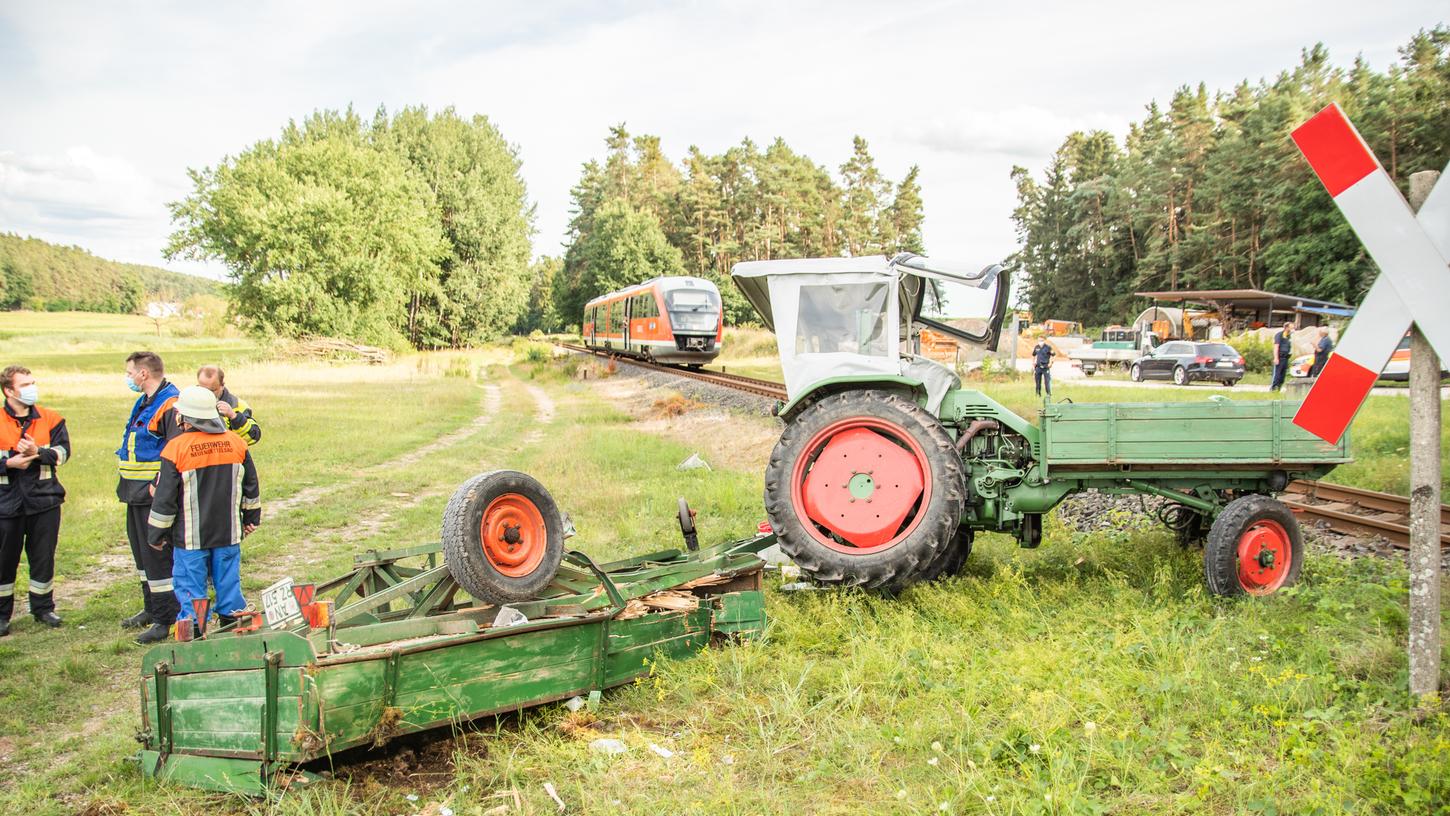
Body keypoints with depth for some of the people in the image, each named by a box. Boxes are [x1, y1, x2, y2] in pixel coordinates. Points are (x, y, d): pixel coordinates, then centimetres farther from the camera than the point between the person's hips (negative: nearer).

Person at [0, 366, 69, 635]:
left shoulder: (51, 419, 4)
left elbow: (63, 452, -6)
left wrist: (37, 452, -21)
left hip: (44, 501, 2)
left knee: (44, 557, 9)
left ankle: (43, 608, 23)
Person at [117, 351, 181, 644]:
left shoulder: (170, 404, -17)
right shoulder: (143, 402, 16)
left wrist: (159, 486, -26)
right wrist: (127, 482, 18)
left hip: (155, 492, -10)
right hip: (137, 492, 11)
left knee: (157, 554, -7)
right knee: (142, 551, 19)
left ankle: (166, 619, 0)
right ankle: (152, 608, 32)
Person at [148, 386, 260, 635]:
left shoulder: (176, 448, -13)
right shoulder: (236, 442, 0)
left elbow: (165, 498, -9)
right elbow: (251, 487, 10)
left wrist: (156, 534, 2)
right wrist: (251, 518, 23)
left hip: (190, 537, -4)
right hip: (229, 533, 4)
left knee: (190, 588, 6)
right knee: (229, 583, 13)